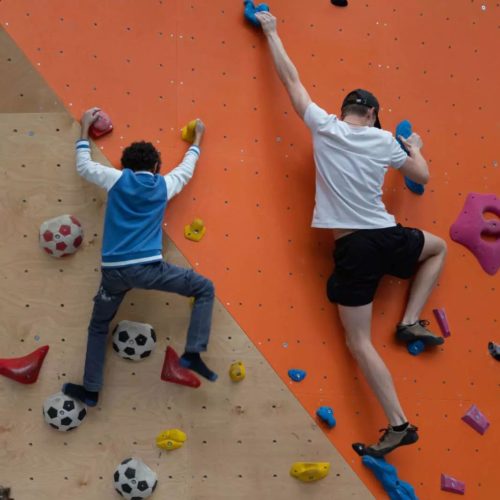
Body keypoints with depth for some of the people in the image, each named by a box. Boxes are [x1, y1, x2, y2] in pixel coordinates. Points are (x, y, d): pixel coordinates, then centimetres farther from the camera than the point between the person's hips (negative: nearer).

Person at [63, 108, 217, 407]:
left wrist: (85, 129, 34)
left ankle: (91, 390, 26)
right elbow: (187, 169, 29)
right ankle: (193, 353, 1)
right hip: (148, 267, -2)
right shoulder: (164, 185, 9)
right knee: (206, 289, 13)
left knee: (98, 327, 23)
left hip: (113, 270, 2)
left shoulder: (117, 180, 8)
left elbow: (83, 166, 23)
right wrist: (197, 138, 44)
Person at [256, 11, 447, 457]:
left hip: (352, 248, -1)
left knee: (359, 342, 5)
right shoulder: (384, 140, 4)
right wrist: (415, 147, 37)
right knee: (438, 247, 35)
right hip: (388, 237, 1)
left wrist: (271, 32, 22)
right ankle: (410, 322, 23)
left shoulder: (324, 127, 1)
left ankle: (399, 424, 1)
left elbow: (291, 79, 10)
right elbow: (423, 176, 16)